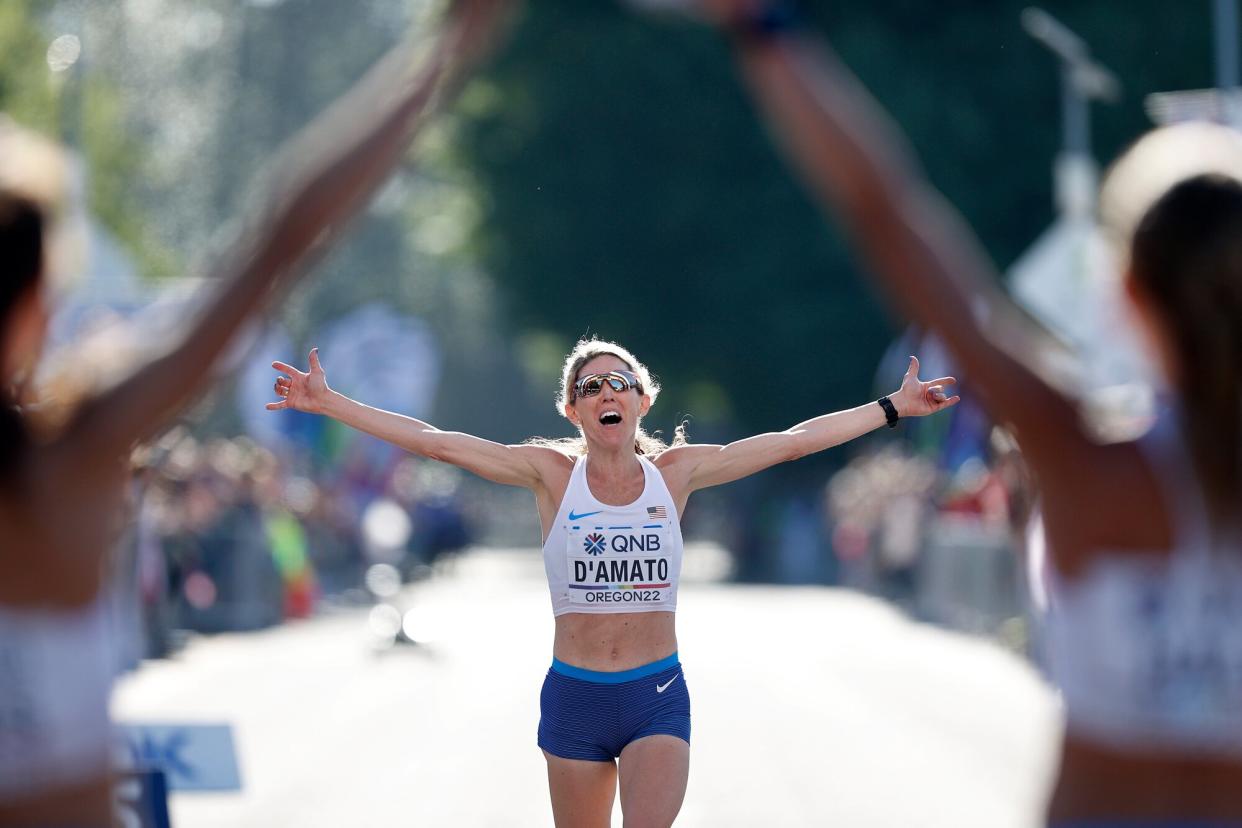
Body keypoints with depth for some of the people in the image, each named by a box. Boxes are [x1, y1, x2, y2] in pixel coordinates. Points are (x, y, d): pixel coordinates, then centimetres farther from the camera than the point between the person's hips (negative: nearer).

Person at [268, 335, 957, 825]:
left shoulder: (675, 471, 2)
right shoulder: (552, 473, -2)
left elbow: (791, 441, 5)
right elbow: (434, 442, -6)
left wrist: (893, 408, 7)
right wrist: (329, 404, -11)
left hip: (658, 696, 0)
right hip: (574, 698, 0)